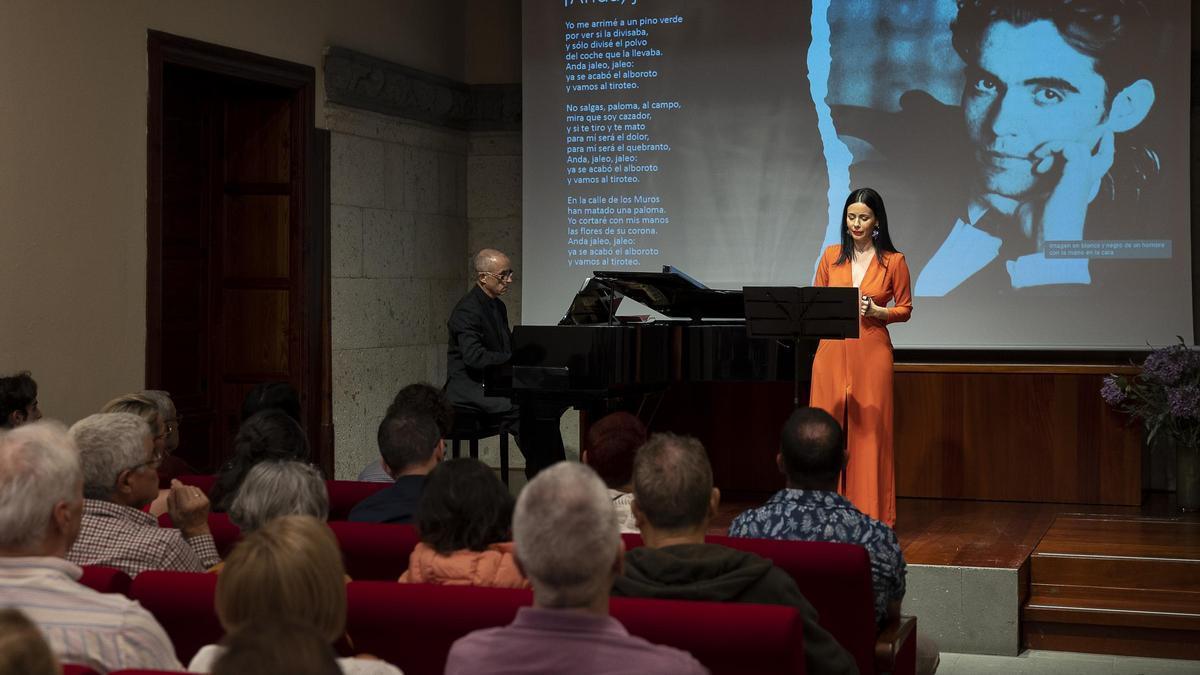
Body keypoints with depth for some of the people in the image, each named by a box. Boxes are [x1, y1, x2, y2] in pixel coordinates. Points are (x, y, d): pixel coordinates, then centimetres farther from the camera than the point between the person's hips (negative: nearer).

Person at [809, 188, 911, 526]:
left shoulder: (893, 261, 1)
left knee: (871, 432, 0)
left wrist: (877, 312, -11)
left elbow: (905, 309, 8)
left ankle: (872, 514, 8)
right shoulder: (831, 256, 7)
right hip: (832, 350, 2)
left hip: (872, 353, -2)